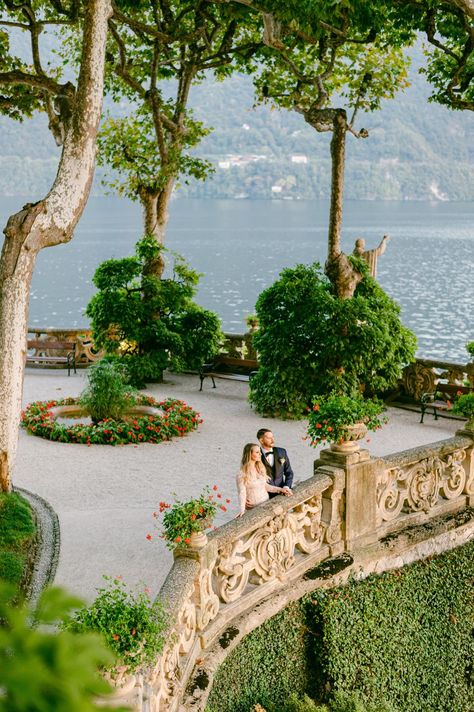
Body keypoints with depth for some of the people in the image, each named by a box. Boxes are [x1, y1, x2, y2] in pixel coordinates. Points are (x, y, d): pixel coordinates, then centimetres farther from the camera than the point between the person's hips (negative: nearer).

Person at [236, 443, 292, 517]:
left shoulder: (260, 469, 10)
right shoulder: (242, 475, -9)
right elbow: (242, 493, -13)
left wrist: (280, 490, 12)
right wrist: (242, 510, -27)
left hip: (266, 503, 6)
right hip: (254, 507, -6)